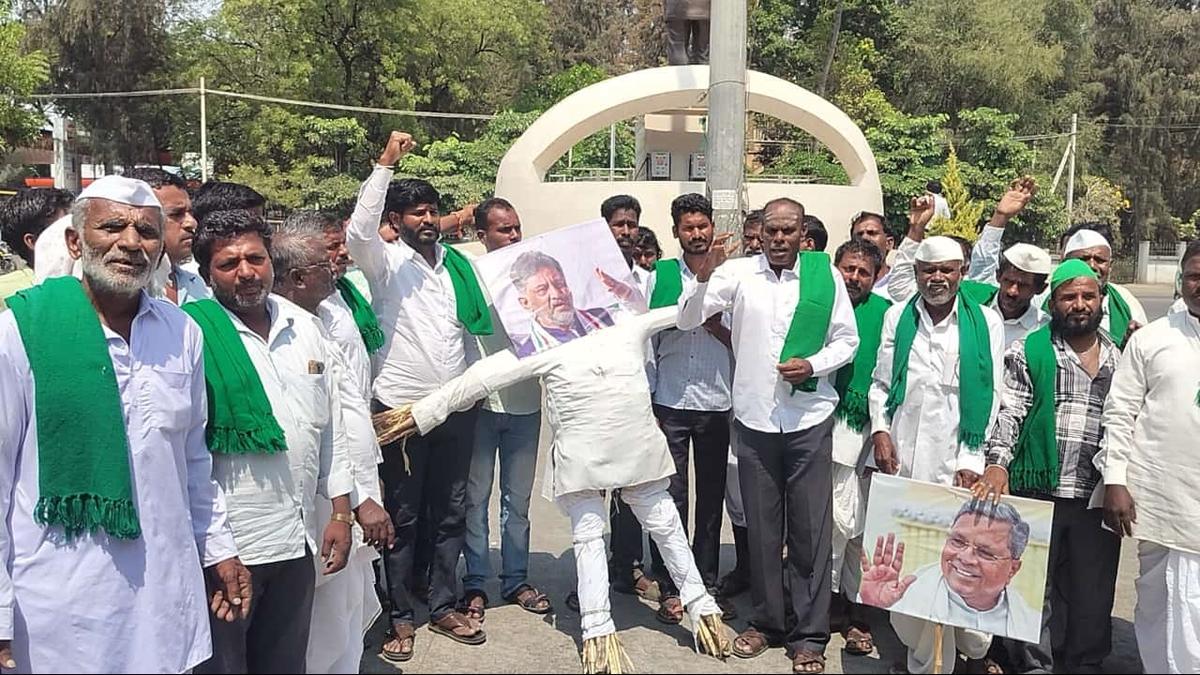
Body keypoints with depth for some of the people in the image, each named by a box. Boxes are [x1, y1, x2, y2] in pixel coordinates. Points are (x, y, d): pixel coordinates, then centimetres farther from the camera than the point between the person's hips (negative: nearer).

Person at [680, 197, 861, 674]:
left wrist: (813, 365, -13)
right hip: (754, 417, 1)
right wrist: (704, 277, -22)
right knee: (761, 527, 12)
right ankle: (766, 621, 28)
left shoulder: (825, 274, -1)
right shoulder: (739, 273, -1)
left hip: (809, 418, -1)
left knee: (811, 529, 4)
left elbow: (847, 340, 5)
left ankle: (810, 635, 18)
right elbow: (687, 320, -5)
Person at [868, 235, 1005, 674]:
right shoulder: (897, 317, 10)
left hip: (955, 461, -2)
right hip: (901, 458, 2)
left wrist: (972, 459, -4)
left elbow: (991, 396, 2)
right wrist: (880, 430, -2)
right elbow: (880, 383, 12)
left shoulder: (985, 322, 4)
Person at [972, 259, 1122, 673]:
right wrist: (998, 462, -18)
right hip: (1037, 490, -3)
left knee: (1093, 593, 11)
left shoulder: (1120, 358, 13)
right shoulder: (1029, 352, 2)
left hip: (1097, 497, 3)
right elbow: (1009, 410, -5)